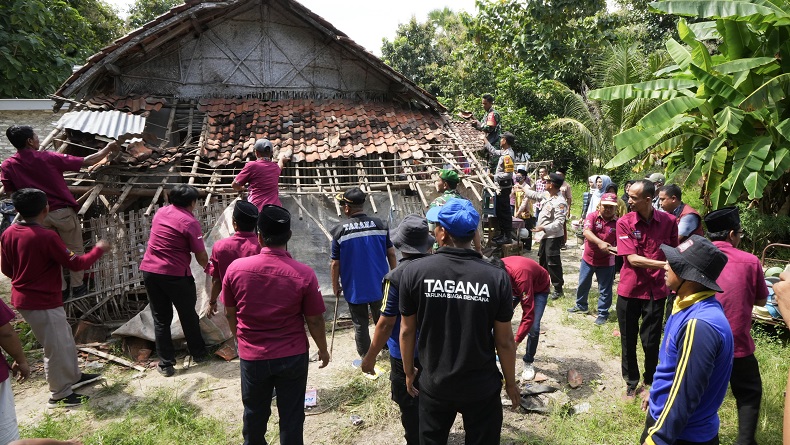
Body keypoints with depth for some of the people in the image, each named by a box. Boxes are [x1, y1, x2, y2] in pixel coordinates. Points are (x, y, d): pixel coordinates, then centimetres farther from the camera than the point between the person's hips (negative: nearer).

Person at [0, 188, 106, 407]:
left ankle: (73, 376, 37)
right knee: (56, 348, 6)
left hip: (24, 298, 8)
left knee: (65, 340, 22)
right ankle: (60, 394, 19)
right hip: (43, 302, -8)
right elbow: (76, 264, -17)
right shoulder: (46, 236, -24)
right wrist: (99, 249, -2)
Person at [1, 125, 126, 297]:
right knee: (75, 249, 14)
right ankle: (77, 286, 23)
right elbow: (87, 162, -11)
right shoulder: (49, 157, -13)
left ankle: (60, 288, 28)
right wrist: (108, 148, 1)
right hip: (62, 212, -3)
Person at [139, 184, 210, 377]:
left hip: (150, 271, 5)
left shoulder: (160, 212, 7)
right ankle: (199, 354, 31)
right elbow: (201, 256, -10)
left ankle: (166, 364, 17)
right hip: (175, 274, -5)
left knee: (161, 318, 13)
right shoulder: (190, 223, -12)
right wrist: (207, 267, 12)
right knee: (188, 316, 15)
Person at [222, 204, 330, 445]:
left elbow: (230, 313, 0)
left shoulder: (236, 268, -15)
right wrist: (323, 349, 8)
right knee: (291, 415, 17)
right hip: (293, 357, -2)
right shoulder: (304, 274, -19)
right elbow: (315, 320, -10)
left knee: (255, 412, 25)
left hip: (252, 356, 2)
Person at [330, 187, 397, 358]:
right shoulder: (380, 225, -7)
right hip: (379, 285, 3)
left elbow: (335, 264, -10)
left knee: (360, 324, 11)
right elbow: (391, 253, 0)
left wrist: (335, 286, 3)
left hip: (355, 288, -3)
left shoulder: (340, 231, -14)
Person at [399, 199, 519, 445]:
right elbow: (504, 341, -10)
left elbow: (407, 331, -7)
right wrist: (511, 382, 8)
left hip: (434, 384, 1)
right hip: (482, 387, 0)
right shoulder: (496, 277, -18)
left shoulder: (413, 272, -17)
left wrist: (409, 372, 10)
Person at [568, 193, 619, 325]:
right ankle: (581, 306, 41)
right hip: (588, 258, 2)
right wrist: (600, 243, -42)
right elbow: (586, 232, -28)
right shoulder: (592, 217, -12)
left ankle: (603, 313, 24)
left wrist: (616, 249, -34)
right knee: (583, 284, 19)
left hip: (606, 262, -2)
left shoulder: (618, 223, -11)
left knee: (605, 289, 8)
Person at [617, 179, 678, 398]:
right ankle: (631, 381, 33)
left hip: (656, 290, 0)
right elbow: (632, 259, -16)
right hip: (629, 289, 0)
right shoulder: (624, 222, -11)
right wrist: (664, 264, -26)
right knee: (628, 340, 12)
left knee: (651, 341, 8)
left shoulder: (668, 221, -6)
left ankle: (651, 380, 34)